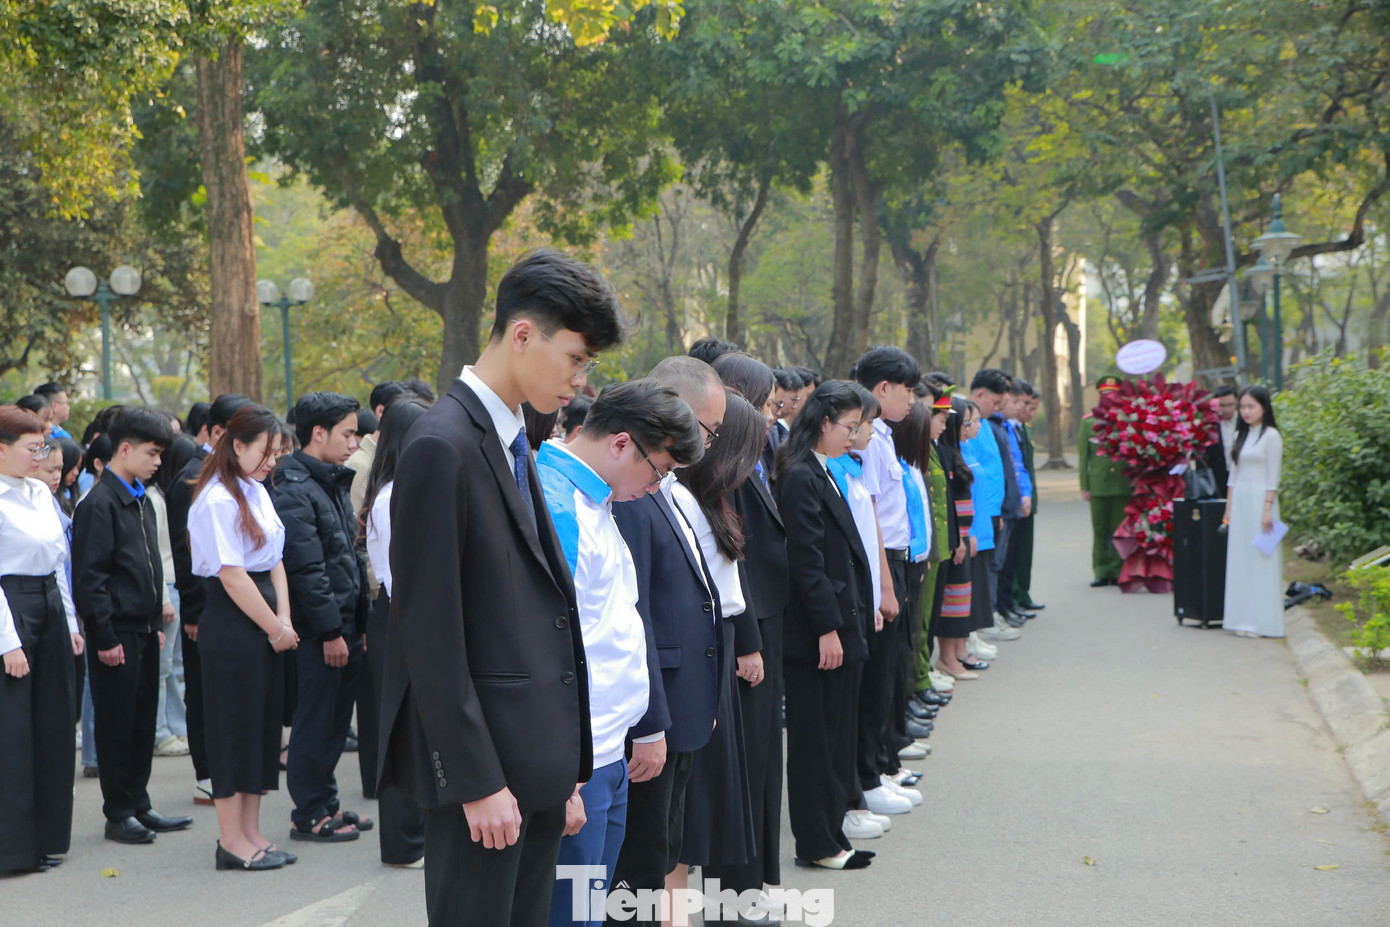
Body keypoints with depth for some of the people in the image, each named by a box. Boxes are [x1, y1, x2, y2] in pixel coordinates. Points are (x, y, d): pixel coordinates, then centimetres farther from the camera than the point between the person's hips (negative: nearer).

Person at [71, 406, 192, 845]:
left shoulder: (142, 501, 15)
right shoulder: (100, 503, -13)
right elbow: (89, 575, -17)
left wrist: (157, 621, 17)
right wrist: (104, 636, -18)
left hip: (145, 631, 8)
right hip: (117, 633, -8)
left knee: (144, 721, 12)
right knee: (117, 723, 0)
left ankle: (139, 805, 21)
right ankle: (118, 813, 9)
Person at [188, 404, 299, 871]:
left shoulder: (258, 493, 15)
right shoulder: (218, 500, -14)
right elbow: (232, 575, -17)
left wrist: (284, 618, 0)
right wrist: (275, 627, -12)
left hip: (264, 624, 9)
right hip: (231, 626, -9)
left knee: (263, 723, 11)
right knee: (235, 727, -3)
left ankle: (251, 833, 19)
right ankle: (231, 841, 5)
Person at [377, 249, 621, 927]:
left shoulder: (514, 443, 13)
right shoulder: (443, 446, -15)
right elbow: (430, 631, -18)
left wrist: (562, 761, 14)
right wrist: (476, 781, -18)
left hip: (535, 757, 9)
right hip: (484, 760, -9)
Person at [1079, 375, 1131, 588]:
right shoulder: (1088, 421, 8)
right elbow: (1083, 455, 7)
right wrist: (1084, 486, 2)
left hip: (1123, 485, 0)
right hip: (1098, 485, 0)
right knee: (1100, 531, 2)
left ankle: (1118, 572, 8)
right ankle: (1101, 572, 8)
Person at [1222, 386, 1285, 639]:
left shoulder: (1271, 436, -6)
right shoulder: (1240, 435, 14)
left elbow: (1273, 477, -9)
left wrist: (1267, 510, -15)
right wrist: (1228, 510, 13)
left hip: (1259, 501, -7)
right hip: (1239, 502, 7)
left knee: (1260, 560, -4)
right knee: (1240, 559, 5)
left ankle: (1260, 621, -2)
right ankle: (1242, 617, 9)